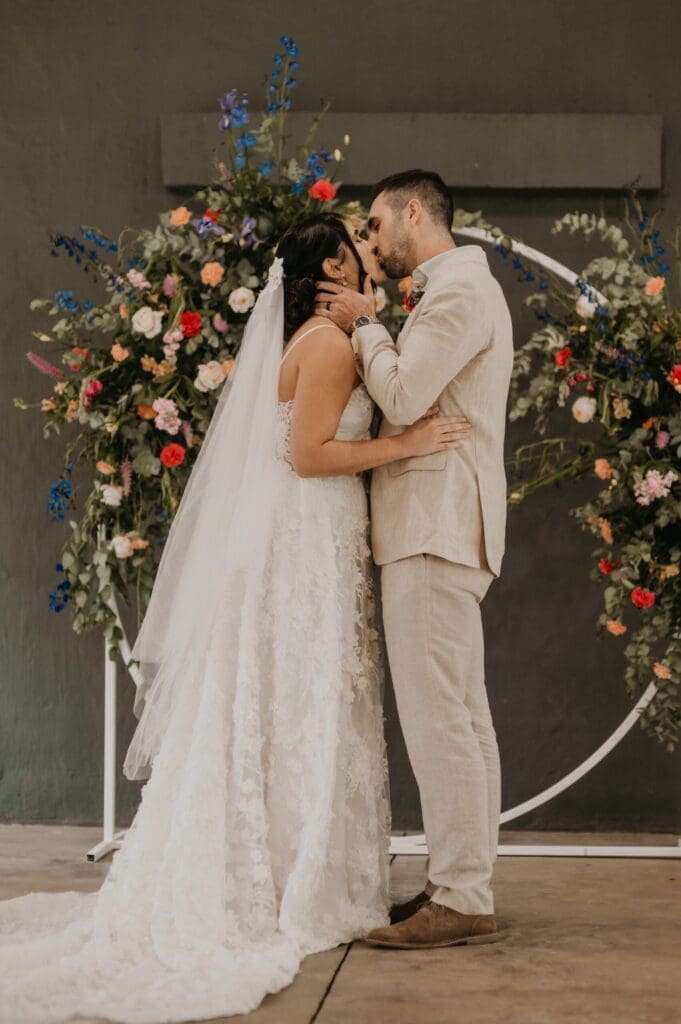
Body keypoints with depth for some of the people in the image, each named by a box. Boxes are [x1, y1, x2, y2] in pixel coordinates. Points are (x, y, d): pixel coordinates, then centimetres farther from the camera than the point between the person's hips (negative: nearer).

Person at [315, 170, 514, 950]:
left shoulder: (458, 292, -11)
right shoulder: (458, 290, 23)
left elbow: (402, 396, -18)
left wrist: (363, 326, -4)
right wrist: (366, 329, 12)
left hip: (434, 529, -11)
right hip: (441, 527, 11)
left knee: (436, 716, -11)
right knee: (462, 716, 11)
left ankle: (460, 900, -9)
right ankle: (463, 881, 17)